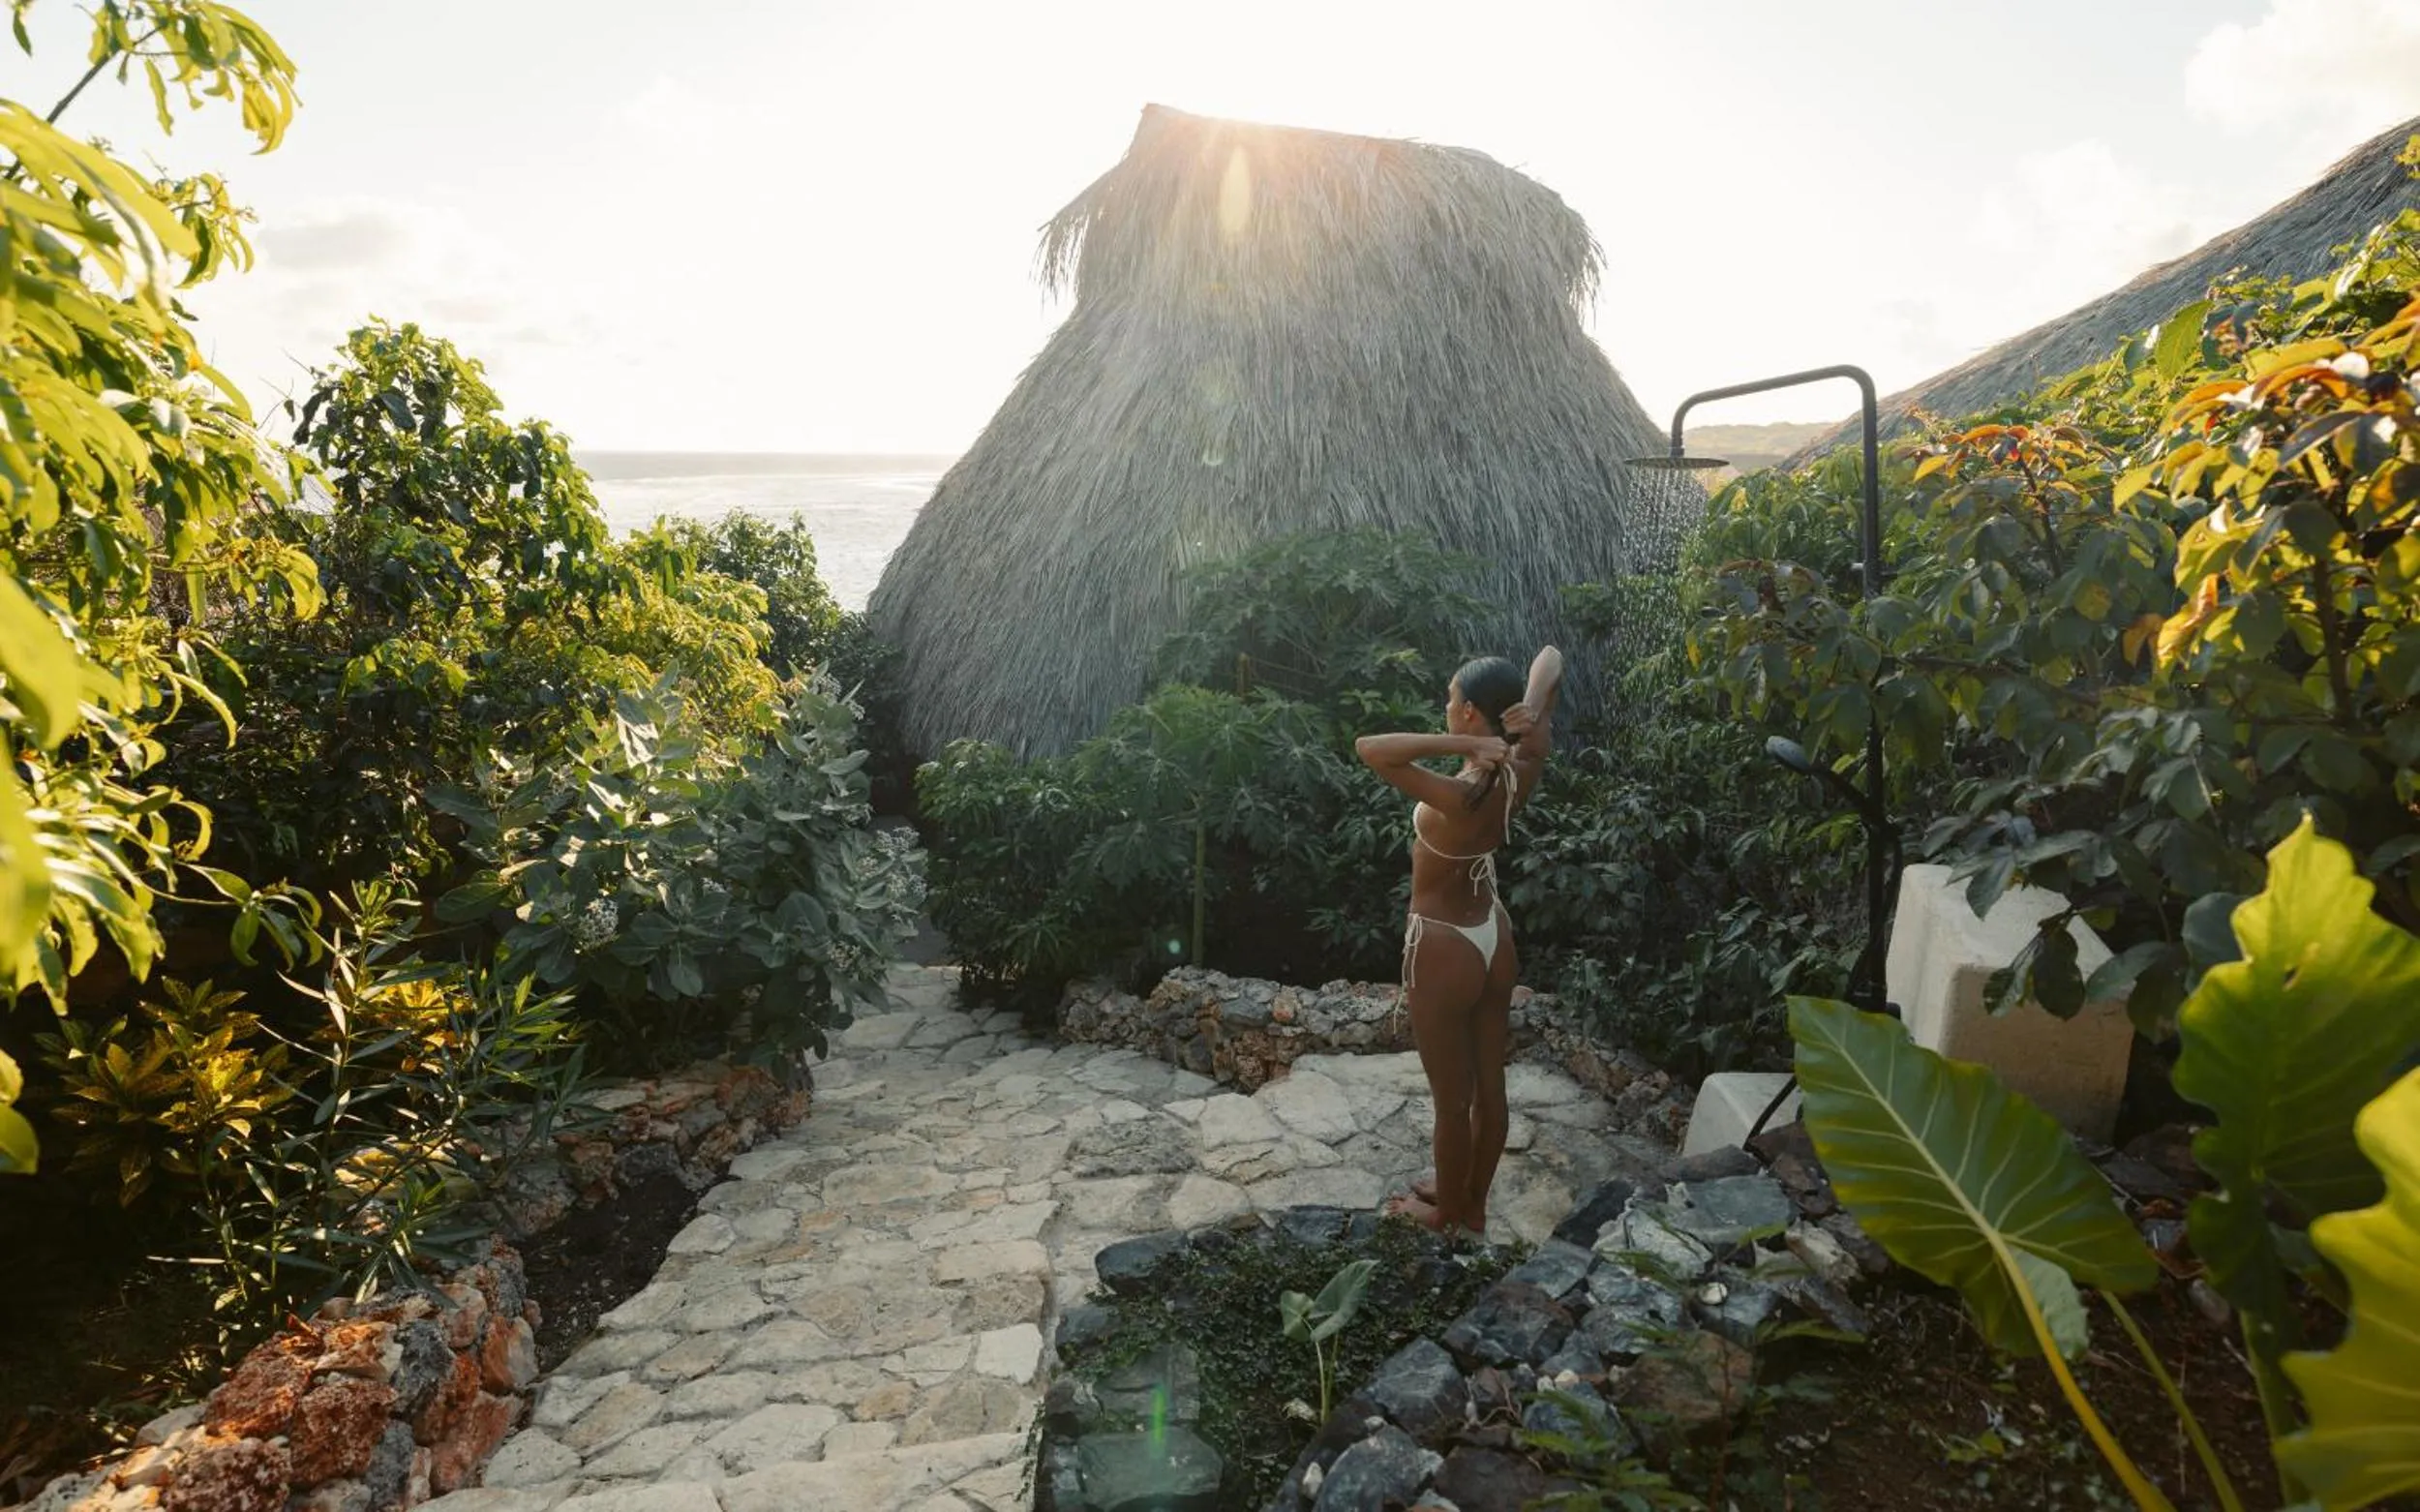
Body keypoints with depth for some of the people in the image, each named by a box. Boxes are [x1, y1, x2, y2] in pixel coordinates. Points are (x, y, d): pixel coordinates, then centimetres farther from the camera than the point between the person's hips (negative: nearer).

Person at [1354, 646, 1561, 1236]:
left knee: (1452, 1100, 15)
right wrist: (1536, 710, -25)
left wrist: (1462, 744, -40)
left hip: (1444, 952, -7)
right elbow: (1551, 657, -5)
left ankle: (1448, 1214, 37)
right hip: (1495, 938, 7)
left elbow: (1369, 747, -43)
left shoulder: (1461, 798, -33)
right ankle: (1473, 1203, 44)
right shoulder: (1522, 771, -13)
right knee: (1489, 1086, 23)